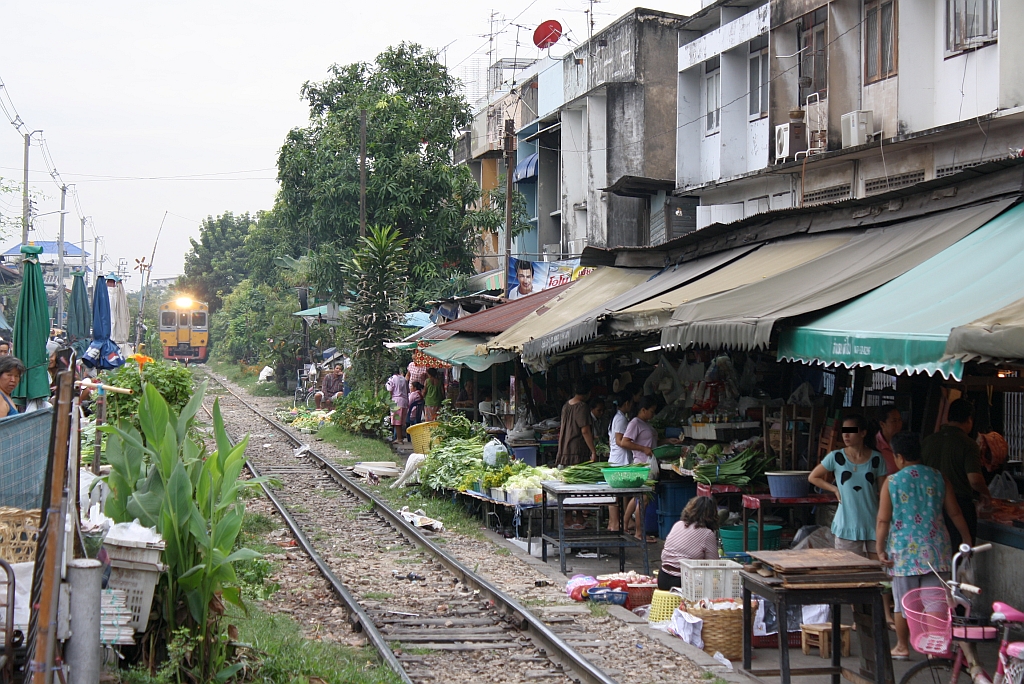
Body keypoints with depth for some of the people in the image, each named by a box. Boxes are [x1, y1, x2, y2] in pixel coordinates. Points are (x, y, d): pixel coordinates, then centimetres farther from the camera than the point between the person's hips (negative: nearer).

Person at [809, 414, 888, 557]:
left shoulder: (876, 459, 2)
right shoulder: (836, 457, 0)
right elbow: (813, 477, 11)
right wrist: (835, 489, 1)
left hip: (873, 524, 1)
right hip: (847, 523, -1)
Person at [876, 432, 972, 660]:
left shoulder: (892, 482, -6)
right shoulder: (938, 478, 2)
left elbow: (883, 520, -7)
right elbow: (955, 513, 7)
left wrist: (879, 548, 1)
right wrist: (967, 539, 17)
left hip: (904, 551, -2)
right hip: (935, 550, 2)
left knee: (903, 602, 9)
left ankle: (902, 647, 19)